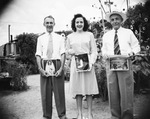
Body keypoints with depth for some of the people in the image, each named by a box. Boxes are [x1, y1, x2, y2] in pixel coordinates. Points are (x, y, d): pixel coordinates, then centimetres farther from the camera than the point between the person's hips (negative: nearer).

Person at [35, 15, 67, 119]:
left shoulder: (59, 38, 9)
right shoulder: (40, 38, 11)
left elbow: (63, 54, 2)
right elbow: (38, 55, 5)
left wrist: (61, 68, -11)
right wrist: (41, 69, -8)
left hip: (57, 64, -1)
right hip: (45, 65, 1)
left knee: (59, 90, 1)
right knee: (45, 92, 4)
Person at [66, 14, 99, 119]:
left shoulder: (89, 35, 5)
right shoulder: (70, 36, 10)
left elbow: (94, 51, 3)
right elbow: (67, 50, 18)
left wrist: (91, 62, -12)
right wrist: (72, 51, -5)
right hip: (75, 64, 1)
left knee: (89, 88, 0)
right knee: (78, 89, 2)